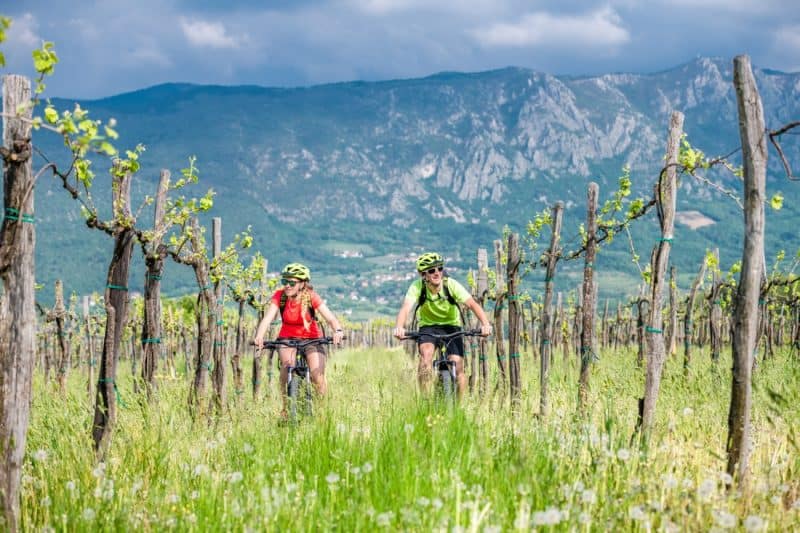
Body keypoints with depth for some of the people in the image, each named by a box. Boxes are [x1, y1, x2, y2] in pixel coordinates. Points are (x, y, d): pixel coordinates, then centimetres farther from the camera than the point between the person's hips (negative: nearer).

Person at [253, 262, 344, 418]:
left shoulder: (311, 297, -18)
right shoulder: (279, 296, -15)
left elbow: (330, 317, -28)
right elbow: (267, 318, -26)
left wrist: (338, 331, -50)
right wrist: (259, 337, -45)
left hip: (311, 339, -1)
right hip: (287, 338, 1)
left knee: (318, 376, -20)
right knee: (287, 364, -30)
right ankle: (286, 408, -14)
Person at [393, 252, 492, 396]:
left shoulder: (451, 285, -22)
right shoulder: (417, 287, -22)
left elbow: (472, 304, -30)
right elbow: (406, 308, -35)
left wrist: (485, 324, -48)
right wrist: (399, 327, -56)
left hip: (451, 326, 0)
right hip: (428, 326, 0)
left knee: (458, 366, -13)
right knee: (426, 353, -30)